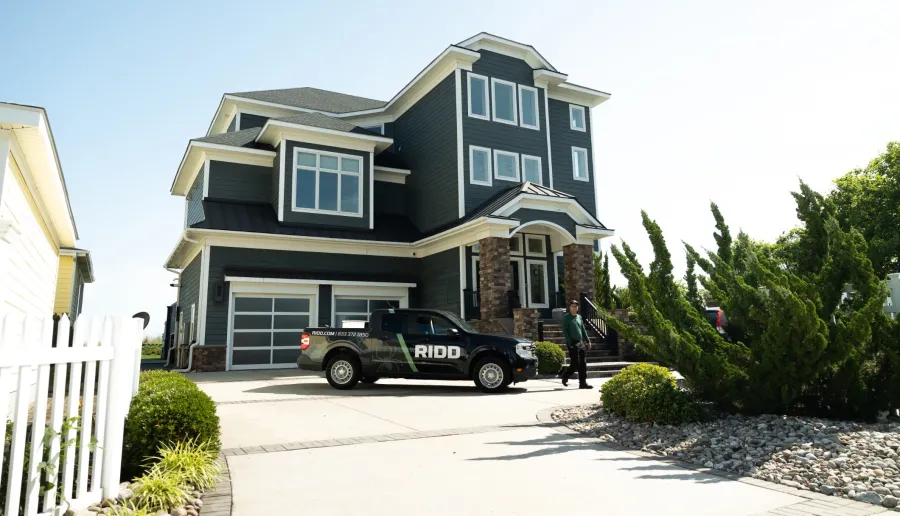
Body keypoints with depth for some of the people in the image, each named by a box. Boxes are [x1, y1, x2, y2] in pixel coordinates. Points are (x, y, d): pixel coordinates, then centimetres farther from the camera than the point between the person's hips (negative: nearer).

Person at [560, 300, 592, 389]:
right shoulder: (566, 317, -3)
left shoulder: (579, 317, 16)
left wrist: (587, 341, 13)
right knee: (575, 364, -6)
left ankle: (583, 383, 7)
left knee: (583, 364, 2)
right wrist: (570, 343, -15)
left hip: (581, 343, 6)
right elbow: (564, 331, -8)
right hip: (572, 343, -6)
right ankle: (565, 376, 16)